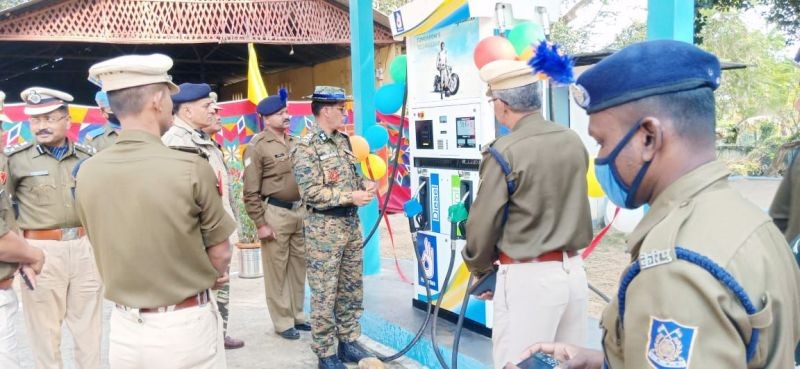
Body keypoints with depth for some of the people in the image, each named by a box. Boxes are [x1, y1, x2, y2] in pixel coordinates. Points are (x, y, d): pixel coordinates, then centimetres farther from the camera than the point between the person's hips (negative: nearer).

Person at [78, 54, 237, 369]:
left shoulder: (86, 173, -6)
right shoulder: (191, 168, -20)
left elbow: (112, 249, 7)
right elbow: (220, 254, -9)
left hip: (124, 327, 4)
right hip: (184, 327, -4)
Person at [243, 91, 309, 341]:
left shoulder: (293, 142, 11)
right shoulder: (257, 146, -9)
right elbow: (251, 191, -11)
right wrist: (260, 223, -13)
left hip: (300, 211, 7)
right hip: (275, 213, -6)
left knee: (298, 267, 14)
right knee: (277, 271, 3)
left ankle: (297, 316, 28)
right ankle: (283, 323, 15)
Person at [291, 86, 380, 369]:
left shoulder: (343, 140, 11)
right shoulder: (306, 147, -13)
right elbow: (311, 193, -20)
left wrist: (365, 186, 0)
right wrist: (350, 197, -21)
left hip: (352, 223, 8)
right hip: (324, 229, -8)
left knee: (351, 289, 15)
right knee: (324, 294, 2)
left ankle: (348, 341, 28)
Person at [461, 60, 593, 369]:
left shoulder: (504, 152, -14)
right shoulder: (574, 141, 4)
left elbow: (483, 223, -9)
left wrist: (481, 271, 8)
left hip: (527, 276, -6)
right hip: (574, 270, 7)